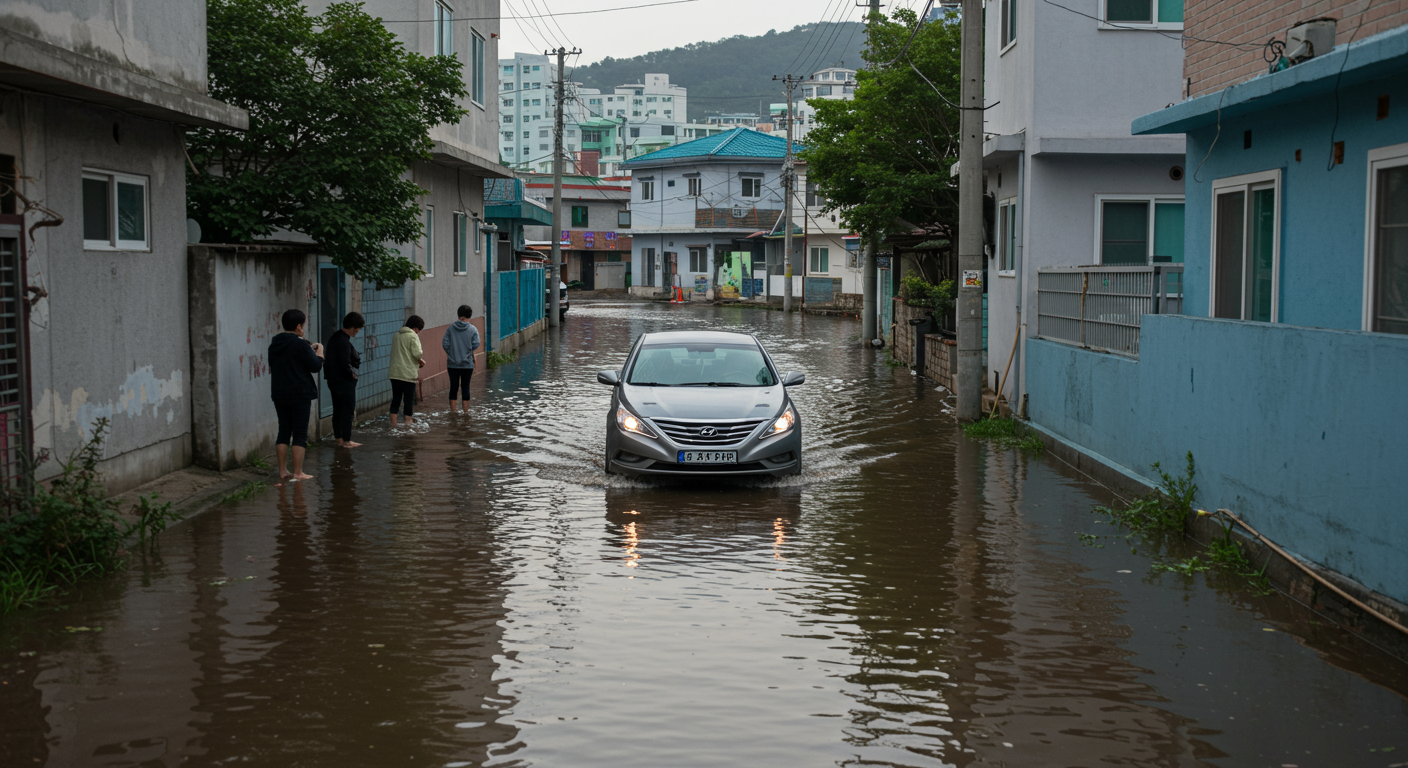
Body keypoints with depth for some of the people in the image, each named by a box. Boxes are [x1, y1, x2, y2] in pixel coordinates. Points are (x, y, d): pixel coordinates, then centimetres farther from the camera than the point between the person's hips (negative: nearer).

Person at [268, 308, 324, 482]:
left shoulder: (274, 344, 7)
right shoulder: (300, 344, -14)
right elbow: (315, 366, -14)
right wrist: (319, 353, 6)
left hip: (279, 394, 6)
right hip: (300, 395, -6)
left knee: (284, 432, 12)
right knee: (300, 434, -1)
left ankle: (282, 471, 13)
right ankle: (298, 473, -1)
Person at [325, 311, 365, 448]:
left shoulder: (334, 337, 10)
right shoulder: (343, 342, -21)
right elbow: (345, 365, -24)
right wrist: (353, 374, -7)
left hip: (334, 380, 10)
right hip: (344, 381, -10)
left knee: (337, 411, 14)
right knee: (348, 411, -2)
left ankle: (339, 439, 20)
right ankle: (346, 441, 1)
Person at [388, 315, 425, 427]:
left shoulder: (396, 335, 13)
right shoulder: (413, 336, -10)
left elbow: (396, 353, 16)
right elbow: (417, 354, -20)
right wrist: (421, 361, 2)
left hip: (394, 373, 6)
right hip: (408, 373, -6)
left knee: (396, 398, 10)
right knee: (409, 398, 4)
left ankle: (393, 422, 10)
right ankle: (408, 421, 9)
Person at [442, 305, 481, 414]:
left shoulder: (451, 328, -1)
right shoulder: (473, 330, -5)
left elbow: (444, 343, -5)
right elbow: (476, 345, -9)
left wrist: (451, 354, 8)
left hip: (452, 364, 1)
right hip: (467, 364, -1)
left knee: (453, 387, 9)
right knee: (465, 388, 6)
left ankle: (452, 411, 12)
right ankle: (465, 411, 8)